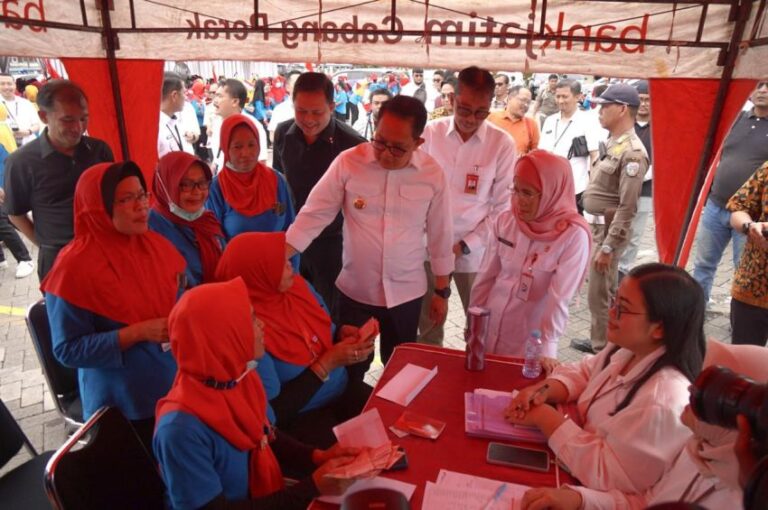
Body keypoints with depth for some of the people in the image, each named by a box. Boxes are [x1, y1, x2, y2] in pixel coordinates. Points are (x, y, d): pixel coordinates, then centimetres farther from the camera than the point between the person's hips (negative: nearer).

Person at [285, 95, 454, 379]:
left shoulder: (432, 174, -9)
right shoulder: (348, 162, -13)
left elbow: (440, 235, -1)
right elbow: (314, 214, -10)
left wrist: (441, 291, 5)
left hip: (406, 293, 1)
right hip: (354, 290, 0)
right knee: (350, 369, 19)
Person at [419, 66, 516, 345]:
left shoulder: (502, 144, -7)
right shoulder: (430, 133, -3)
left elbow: (503, 206, -5)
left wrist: (466, 245, -9)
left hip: (475, 251, -1)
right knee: (427, 323, 15)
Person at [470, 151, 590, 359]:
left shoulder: (573, 235, -16)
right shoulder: (505, 221, -5)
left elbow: (559, 299, -18)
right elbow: (485, 277, 2)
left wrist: (545, 347, -19)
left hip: (530, 344, -4)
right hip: (489, 332, 4)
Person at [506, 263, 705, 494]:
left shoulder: (661, 402, -32)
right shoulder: (628, 350, -5)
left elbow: (606, 474, -29)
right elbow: (583, 372, 9)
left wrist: (546, 417, -23)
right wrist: (545, 389, -12)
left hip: (598, 497, -7)